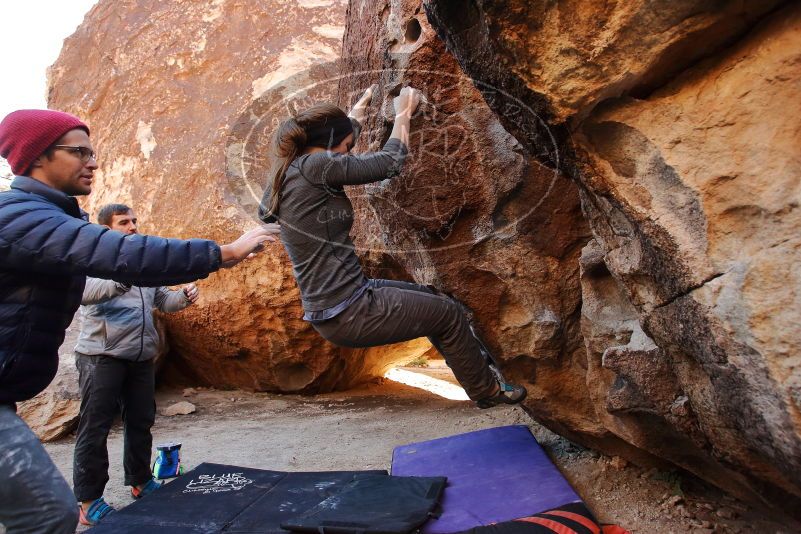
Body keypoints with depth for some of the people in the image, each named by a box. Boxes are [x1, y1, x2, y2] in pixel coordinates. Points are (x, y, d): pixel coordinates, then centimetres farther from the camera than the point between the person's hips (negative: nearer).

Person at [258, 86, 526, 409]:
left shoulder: (290, 172, 8)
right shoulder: (313, 166, -19)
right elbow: (388, 163, -11)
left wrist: (357, 114, 36)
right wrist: (403, 115, 4)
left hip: (330, 307, 10)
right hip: (349, 313, -10)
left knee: (430, 297, 26)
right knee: (449, 313, 9)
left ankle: (476, 367, 42)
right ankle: (487, 390, 31)